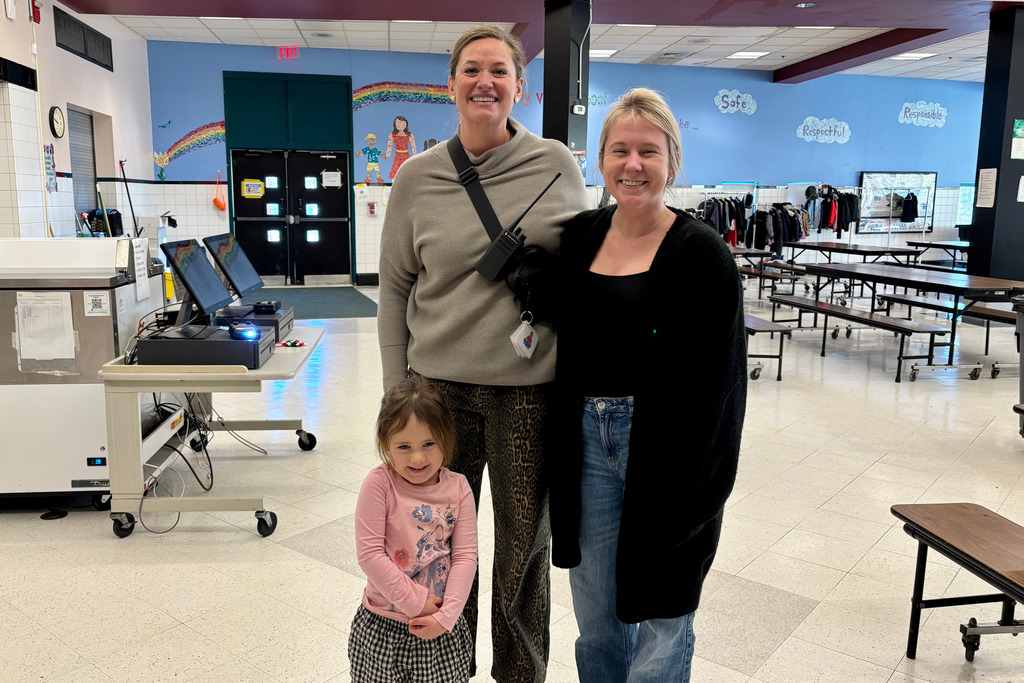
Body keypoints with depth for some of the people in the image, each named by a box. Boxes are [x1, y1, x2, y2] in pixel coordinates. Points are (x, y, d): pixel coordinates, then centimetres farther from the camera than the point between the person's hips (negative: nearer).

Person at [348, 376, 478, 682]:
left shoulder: (458, 488, -6)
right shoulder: (379, 484, -14)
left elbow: (465, 556, -6)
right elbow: (369, 553, -16)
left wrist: (446, 615, -14)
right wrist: (416, 602, -15)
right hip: (382, 626, -1)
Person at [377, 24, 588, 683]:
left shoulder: (558, 165, 0)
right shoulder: (418, 178, 1)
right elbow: (395, 288, 6)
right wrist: (397, 392, 3)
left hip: (530, 391, 0)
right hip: (439, 386, 1)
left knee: (525, 541, 13)